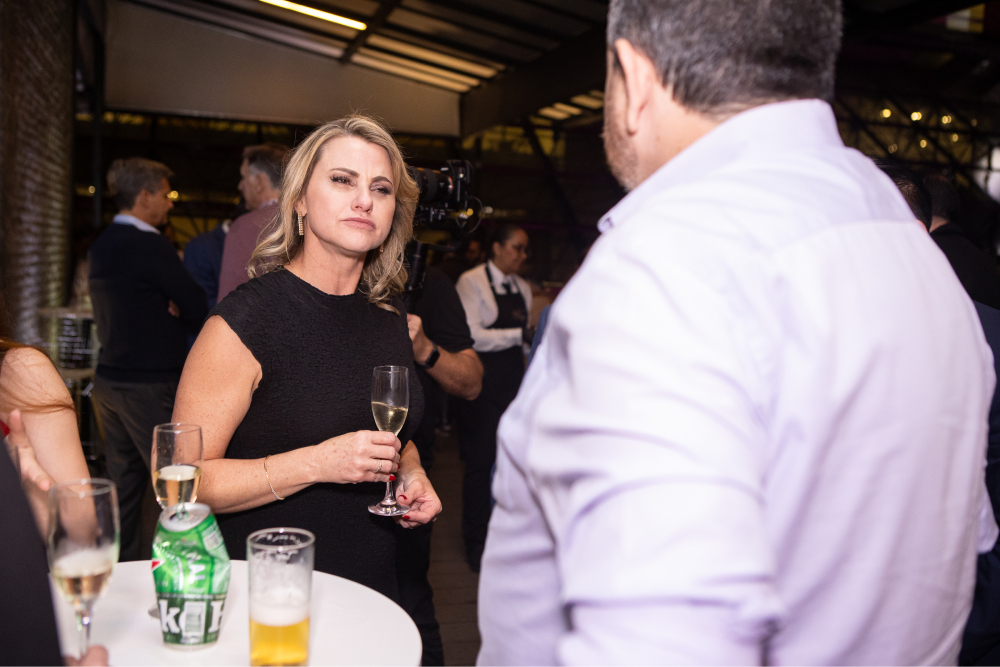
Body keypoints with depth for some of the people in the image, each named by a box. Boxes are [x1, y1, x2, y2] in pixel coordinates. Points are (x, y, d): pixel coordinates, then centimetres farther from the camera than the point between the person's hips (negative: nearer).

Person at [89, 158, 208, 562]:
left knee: (124, 484, 14)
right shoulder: (150, 246, -15)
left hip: (110, 380, 9)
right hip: (149, 386, -9)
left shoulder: (101, 246, 12)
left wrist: (168, 313, 0)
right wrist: (178, 314, 7)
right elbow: (199, 309, -13)